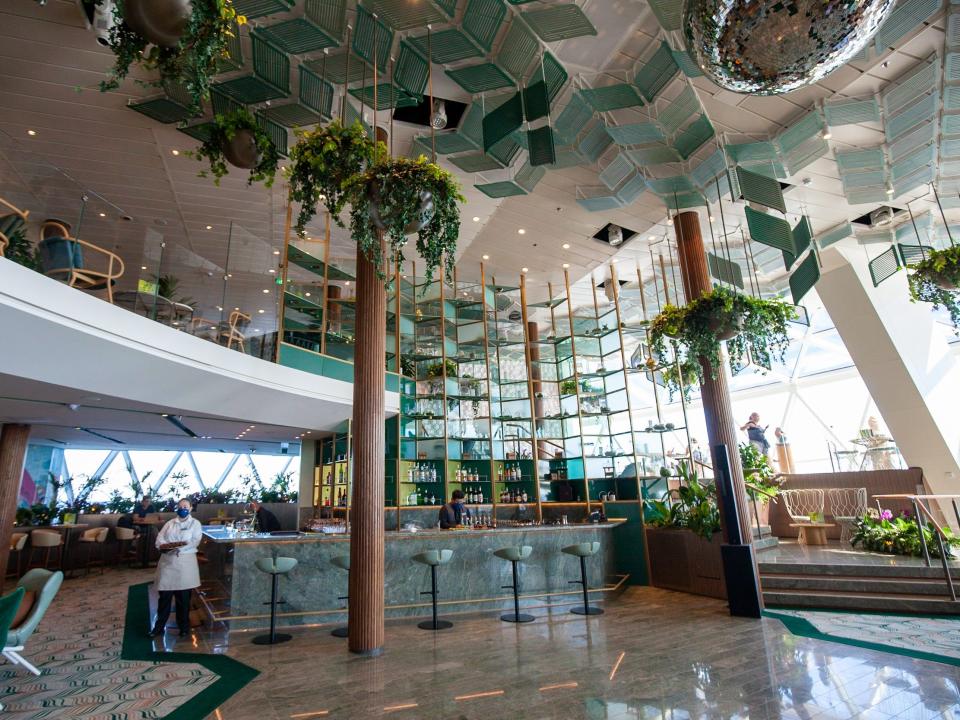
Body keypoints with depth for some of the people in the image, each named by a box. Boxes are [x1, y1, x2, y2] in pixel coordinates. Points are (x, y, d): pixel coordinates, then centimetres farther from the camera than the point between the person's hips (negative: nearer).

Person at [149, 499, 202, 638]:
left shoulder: (195, 523, 5)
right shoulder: (169, 523, 16)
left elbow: (195, 541, -7)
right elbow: (159, 539, 4)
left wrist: (180, 547, -21)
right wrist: (165, 546, -16)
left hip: (185, 562, -3)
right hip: (167, 561, 3)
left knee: (184, 597, 4)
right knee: (164, 595, 4)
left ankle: (184, 626, 18)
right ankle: (159, 626, 17)